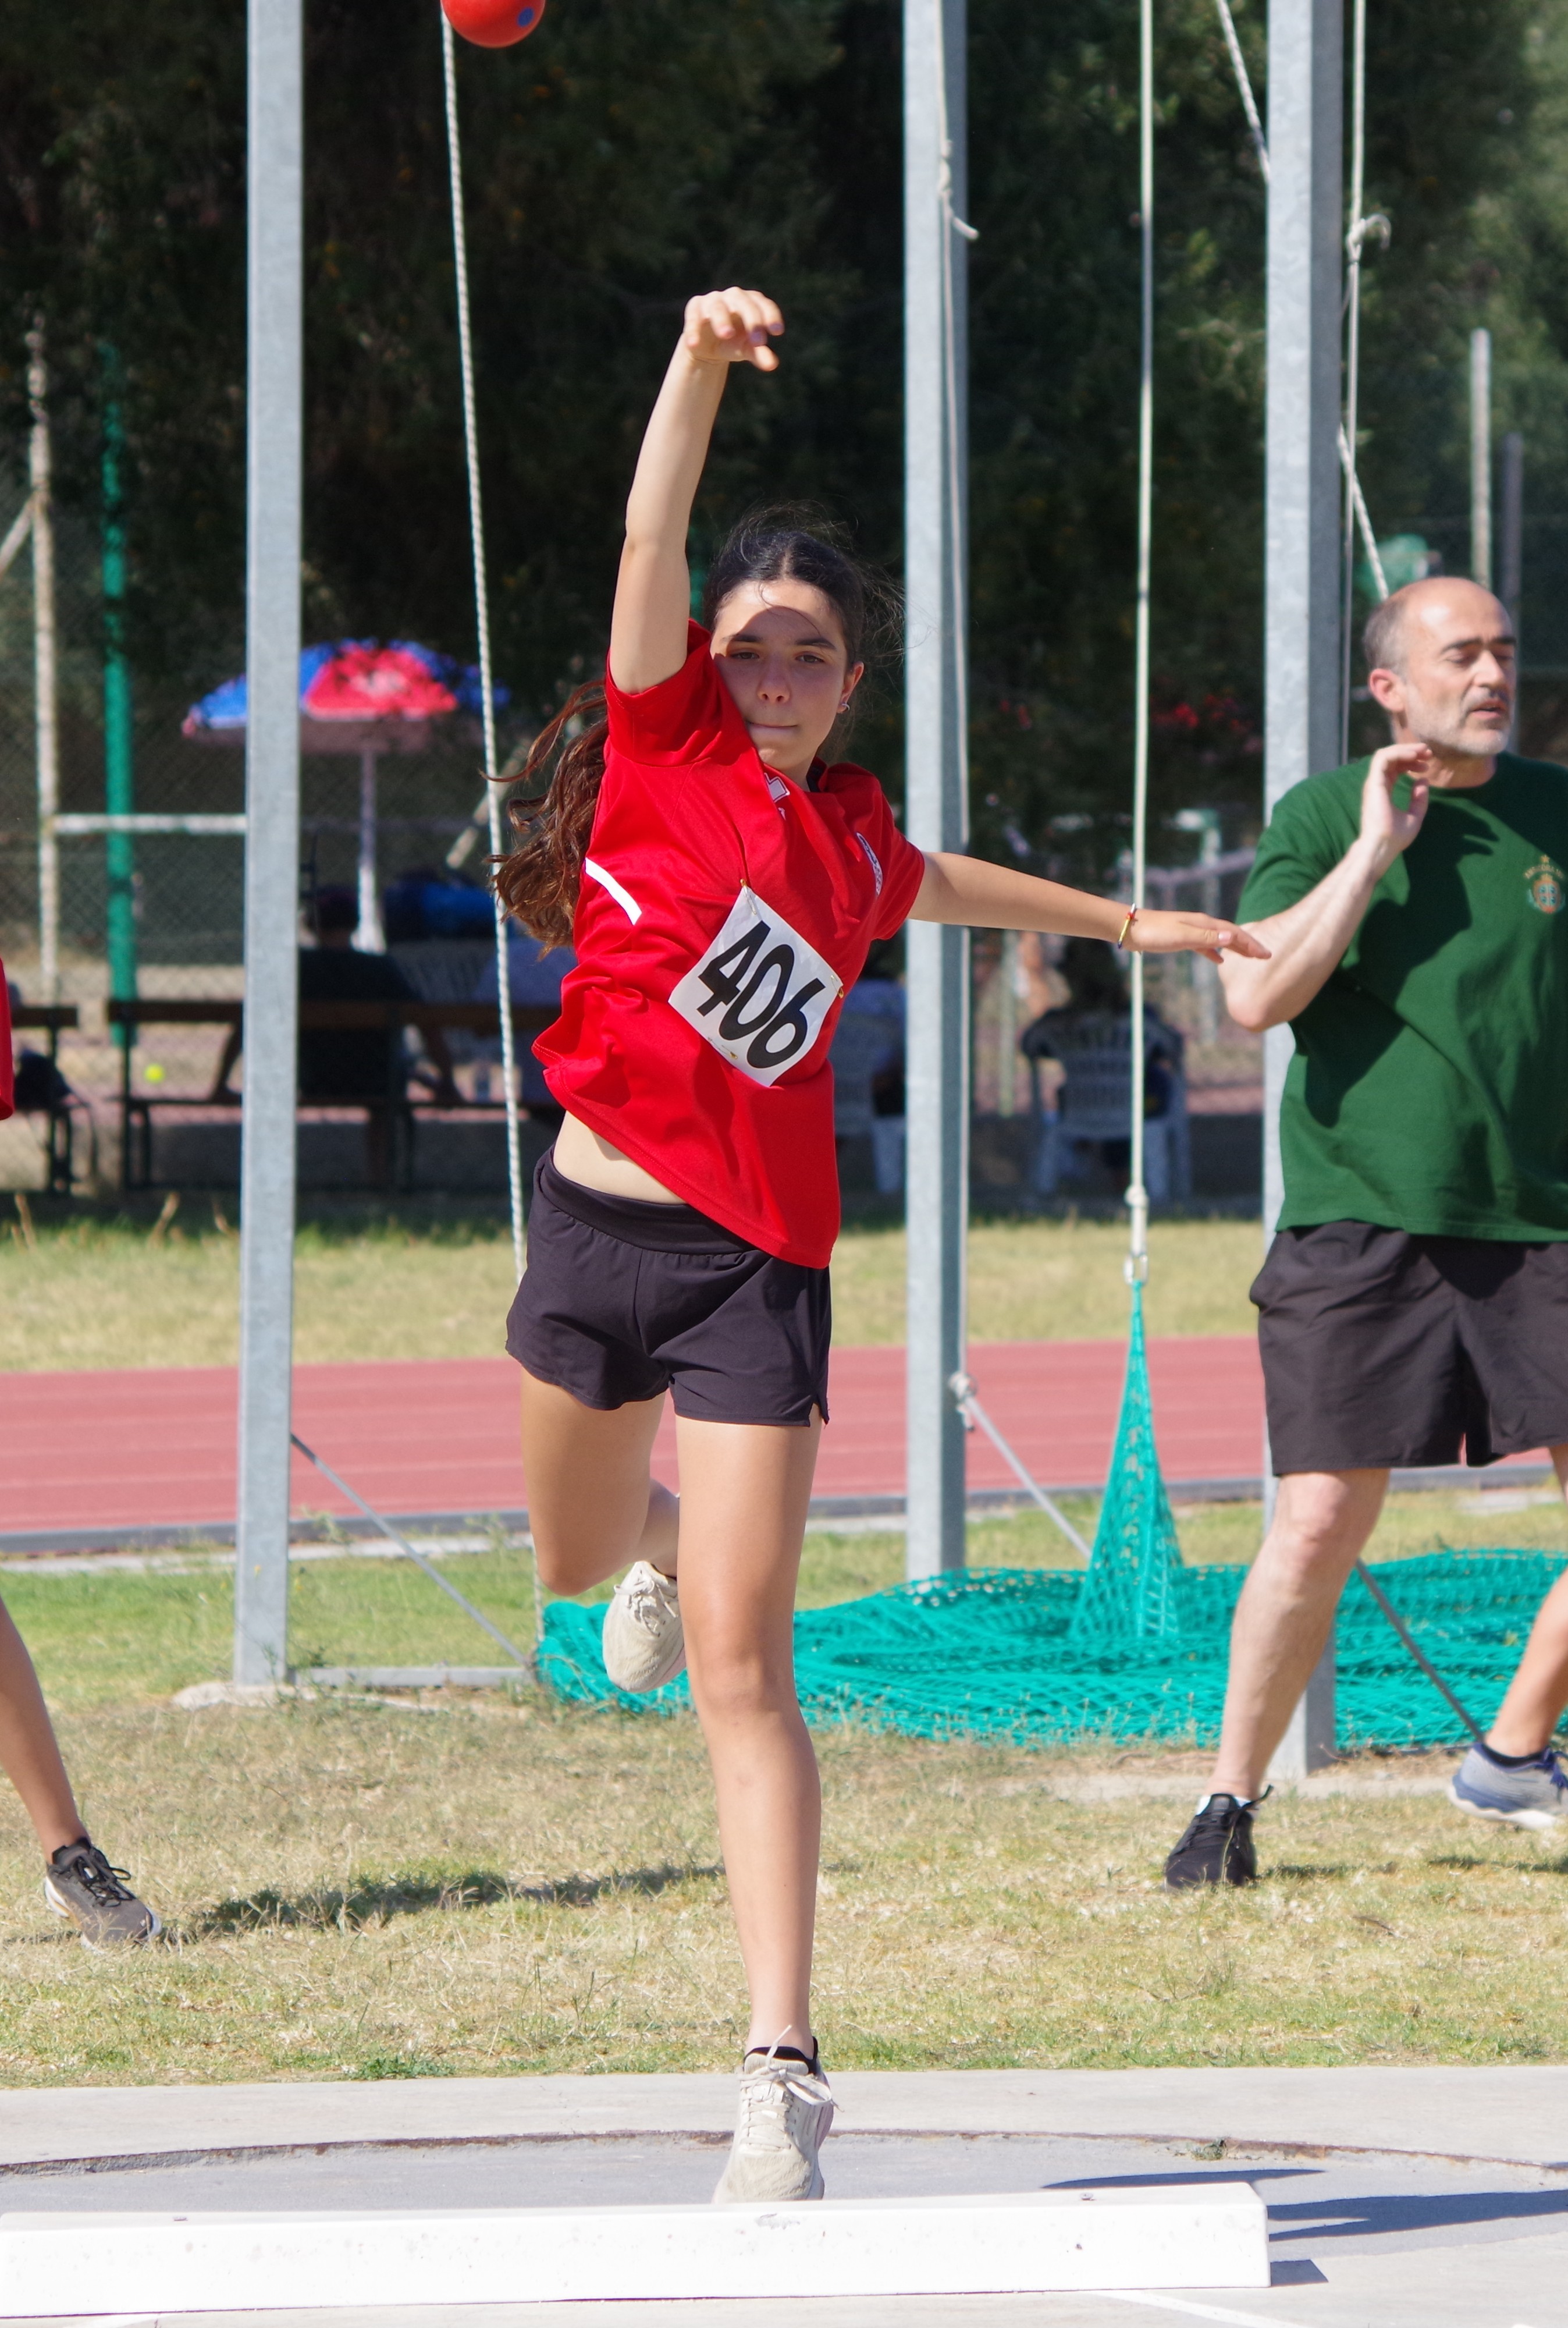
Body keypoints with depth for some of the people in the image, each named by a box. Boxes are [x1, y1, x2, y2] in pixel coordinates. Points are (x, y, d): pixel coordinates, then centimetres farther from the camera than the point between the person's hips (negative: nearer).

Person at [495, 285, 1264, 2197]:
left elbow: (933, 885, 34)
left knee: (738, 1667, -10)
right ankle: (660, 1536, 62)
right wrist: (701, 368, -29)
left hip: (753, 1266, 0)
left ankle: (782, 2072, -15)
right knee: (581, 1562, 21)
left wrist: (1123, 922, 46)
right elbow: (652, 546, -15)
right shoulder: (663, 748, 0)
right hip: (597, 1225, 0)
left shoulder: (851, 835, 9)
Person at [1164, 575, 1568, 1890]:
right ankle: (1230, 1806, 6)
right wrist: (1372, 854, -14)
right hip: (1360, 1226, -3)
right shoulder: (1322, 817, 1)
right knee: (1320, 1525, -9)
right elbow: (1254, 995, -12)